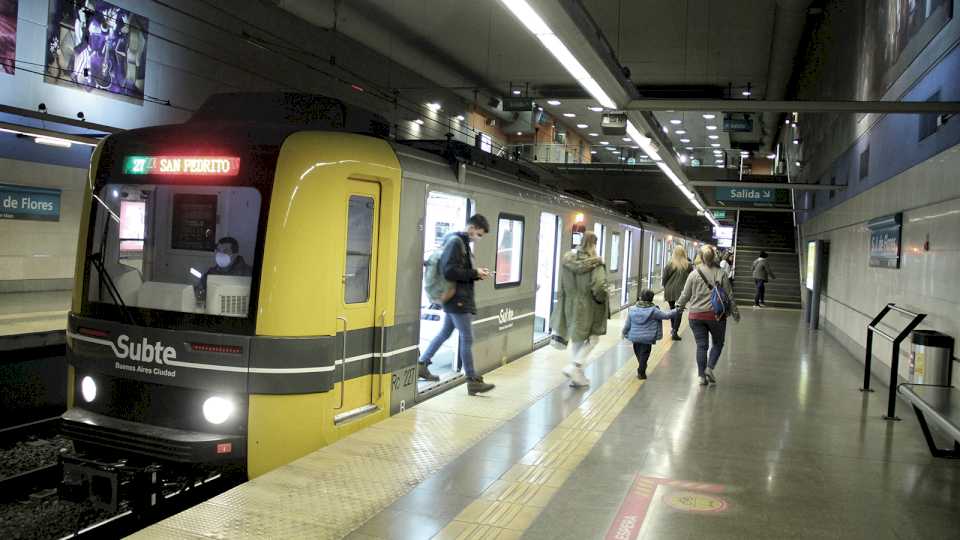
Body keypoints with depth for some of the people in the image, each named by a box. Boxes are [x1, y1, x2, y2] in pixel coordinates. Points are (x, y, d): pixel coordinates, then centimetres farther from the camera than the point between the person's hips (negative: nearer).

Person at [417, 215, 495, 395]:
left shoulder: (462, 242, 13)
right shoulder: (455, 241, -16)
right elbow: (450, 271, -23)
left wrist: (477, 272, 2)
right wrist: (475, 273, -17)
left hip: (456, 298, 10)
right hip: (458, 299, -10)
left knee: (444, 333, 19)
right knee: (467, 339, -4)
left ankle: (422, 365, 28)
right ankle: (472, 381, 2)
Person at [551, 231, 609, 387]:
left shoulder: (568, 259, 0)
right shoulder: (596, 263, -17)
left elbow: (562, 285, 5)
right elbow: (599, 286, -26)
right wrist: (602, 299, -7)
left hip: (570, 306, 6)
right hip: (588, 308, -5)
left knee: (576, 340, 18)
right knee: (591, 339, 12)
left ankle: (578, 376, 22)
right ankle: (573, 367, -6)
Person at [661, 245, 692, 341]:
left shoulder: (669, 264, -4)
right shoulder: (688, 265, -4)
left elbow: (664, 279, -1)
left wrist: (664, 286, 19)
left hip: (670, 291, 1)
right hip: (682, 291, -1)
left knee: (672, 309, 20)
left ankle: (673, 328, 29)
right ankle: (675, 332, -4)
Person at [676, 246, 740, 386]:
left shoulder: (694, 274, -3)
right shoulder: (721, 274, -4)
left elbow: (686, 294, 3)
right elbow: (729, 295, 0)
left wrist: (679, 306, 22)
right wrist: (735, 312, 12)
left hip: (696, 315, 1)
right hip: (716, 315, -1)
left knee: (701, 345, 7)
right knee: (718, 343, 16)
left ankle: (702, 375, 8)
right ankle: (709, 368, -1)